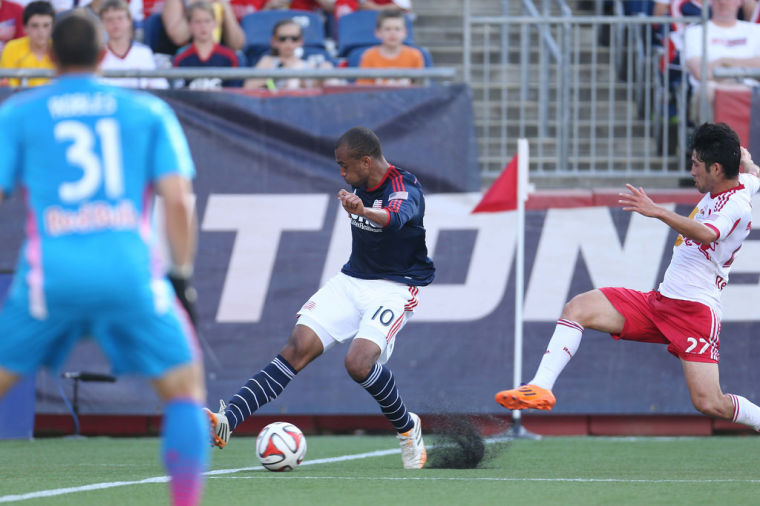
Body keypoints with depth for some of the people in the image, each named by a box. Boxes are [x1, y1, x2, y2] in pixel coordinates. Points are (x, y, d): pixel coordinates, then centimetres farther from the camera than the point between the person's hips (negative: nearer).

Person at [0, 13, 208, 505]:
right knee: (186, 386, 13)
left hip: (50, 276, 0)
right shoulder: (149, 111, 12)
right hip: (132, 274, 0)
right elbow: (178, 200, 4)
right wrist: (183, 277, 10)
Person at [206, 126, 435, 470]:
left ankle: (407, 429, 1)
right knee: (298, 348, -13)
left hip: (394, 287, -6)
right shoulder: (360, 184, 4)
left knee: (359, 362, -27)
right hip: (351, 281, 6)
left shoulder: (405, 188, -20)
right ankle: (226, 422, -24)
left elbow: (396, 218, -45)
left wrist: (364, 211, -64)